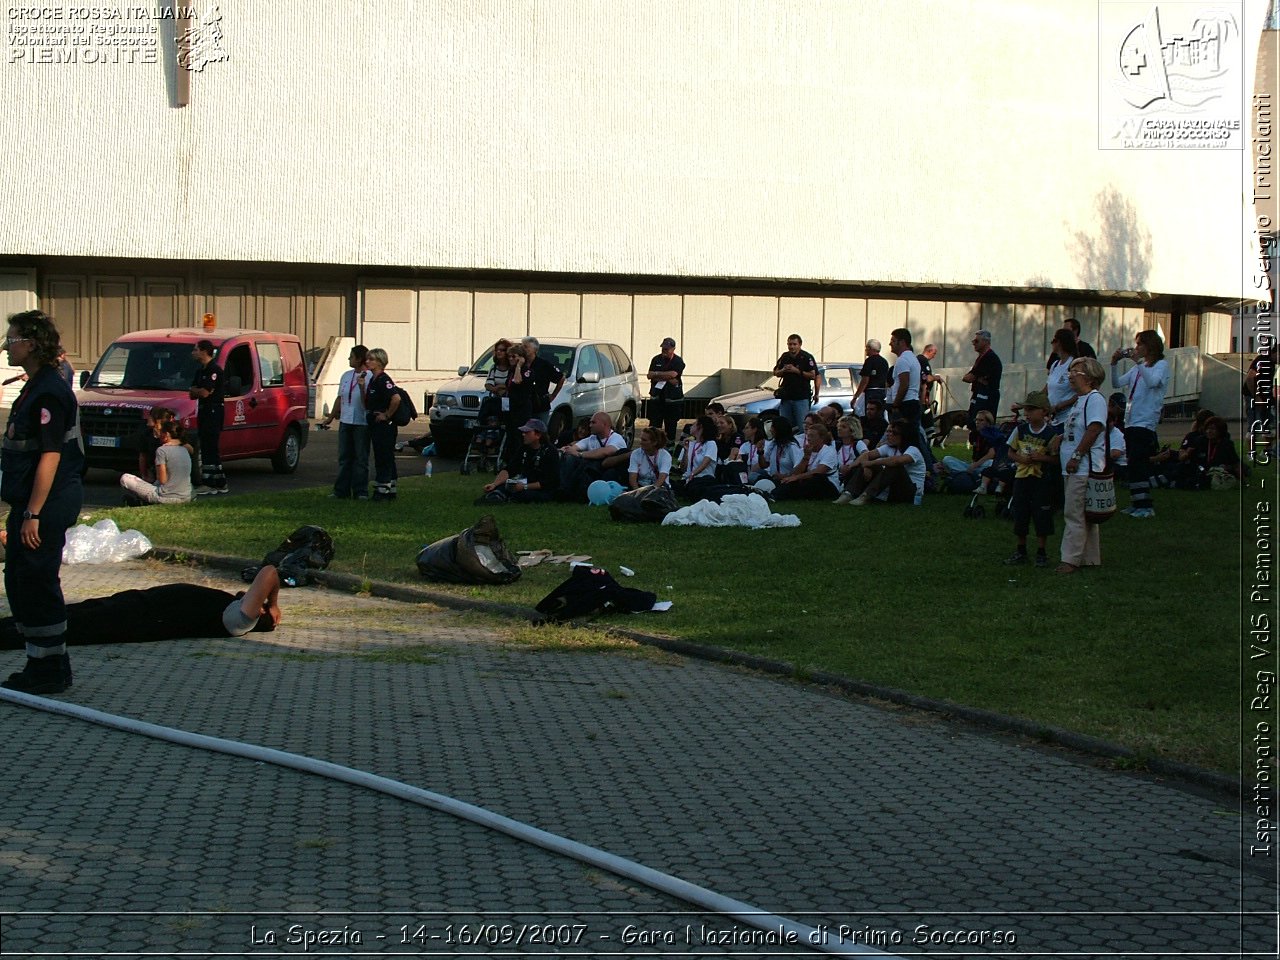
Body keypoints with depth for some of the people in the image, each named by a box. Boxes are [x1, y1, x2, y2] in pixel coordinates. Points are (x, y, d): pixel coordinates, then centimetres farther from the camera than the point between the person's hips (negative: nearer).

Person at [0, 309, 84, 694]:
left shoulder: (49, 392, -18)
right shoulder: (34, 388, 15)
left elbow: (50, 456, -22)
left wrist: (33, 514, -23)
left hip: (47, 504, -10)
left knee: (38, 584, -4)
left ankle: (49, 672, 5)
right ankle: (42, 665, 25)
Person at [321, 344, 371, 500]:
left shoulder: (369, 377, -10)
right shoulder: (346, 375, 12)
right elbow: (340, 398, 20)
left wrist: (362, 387, -26)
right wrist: (331, 416, 23)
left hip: (361, 423, -7)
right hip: (345, 421, 7)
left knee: (361, 458, 0)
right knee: (344, 457, 9)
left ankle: (360, 491, 5)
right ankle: (341, 491, 14)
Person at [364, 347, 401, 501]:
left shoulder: (383, 380, -16)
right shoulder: (373, 379, 14)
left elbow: (396, 398, -29)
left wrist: (387, 415, -21)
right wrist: (362, 387, 10)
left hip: (384, 425, -10)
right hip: (374, 424, 10)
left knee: (384, 458, -6)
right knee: (381, 458, 13)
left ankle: (383, 491, -3)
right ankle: (389, 490, 18)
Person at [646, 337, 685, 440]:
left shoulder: (678, 362, -1)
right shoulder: (656, 360, 10)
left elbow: (673, 374, -18)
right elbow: (650, 375, -2)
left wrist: (657, 374, -6)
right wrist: (667, 379, -12)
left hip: (672, 398, -3)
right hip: (656, 397, 3)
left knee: (671, 426, 2)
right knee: (654, 424, -3)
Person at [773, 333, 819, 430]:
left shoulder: (807, 357, -5)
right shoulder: (784, 357, 11)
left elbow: (813, 375, -11)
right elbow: (775, 373, 17)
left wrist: (797, 371, -17)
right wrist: (783, 370, -5)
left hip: (802, 397, -5)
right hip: (786, 396, 5)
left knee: (801, 425, -8)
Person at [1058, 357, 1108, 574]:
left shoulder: (1095, 399, -11)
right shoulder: (1079, 400, 20)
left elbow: (1094, 429, -21)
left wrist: (1076, 456, -22)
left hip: (1084, 467, -10)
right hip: (1073, 468, 10)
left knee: (1074, 513, -10)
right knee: (1084, 515, 13)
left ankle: (1071, 559, -9)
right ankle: (1091, 558, 18)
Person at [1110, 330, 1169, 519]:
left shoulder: (1161, 365, -3)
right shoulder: (1137, 368, 17)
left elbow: (1152, 381, -23)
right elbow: (1117, 383, 11)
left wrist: (1138, 361, -25)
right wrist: (1114, 364, -2)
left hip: (1146, 422, -8)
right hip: (1131, 421, 8)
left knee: (1137, 463, -14)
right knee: (1134, 465, 8)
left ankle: (1145, 506, -12)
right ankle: (1139, 504, 14)